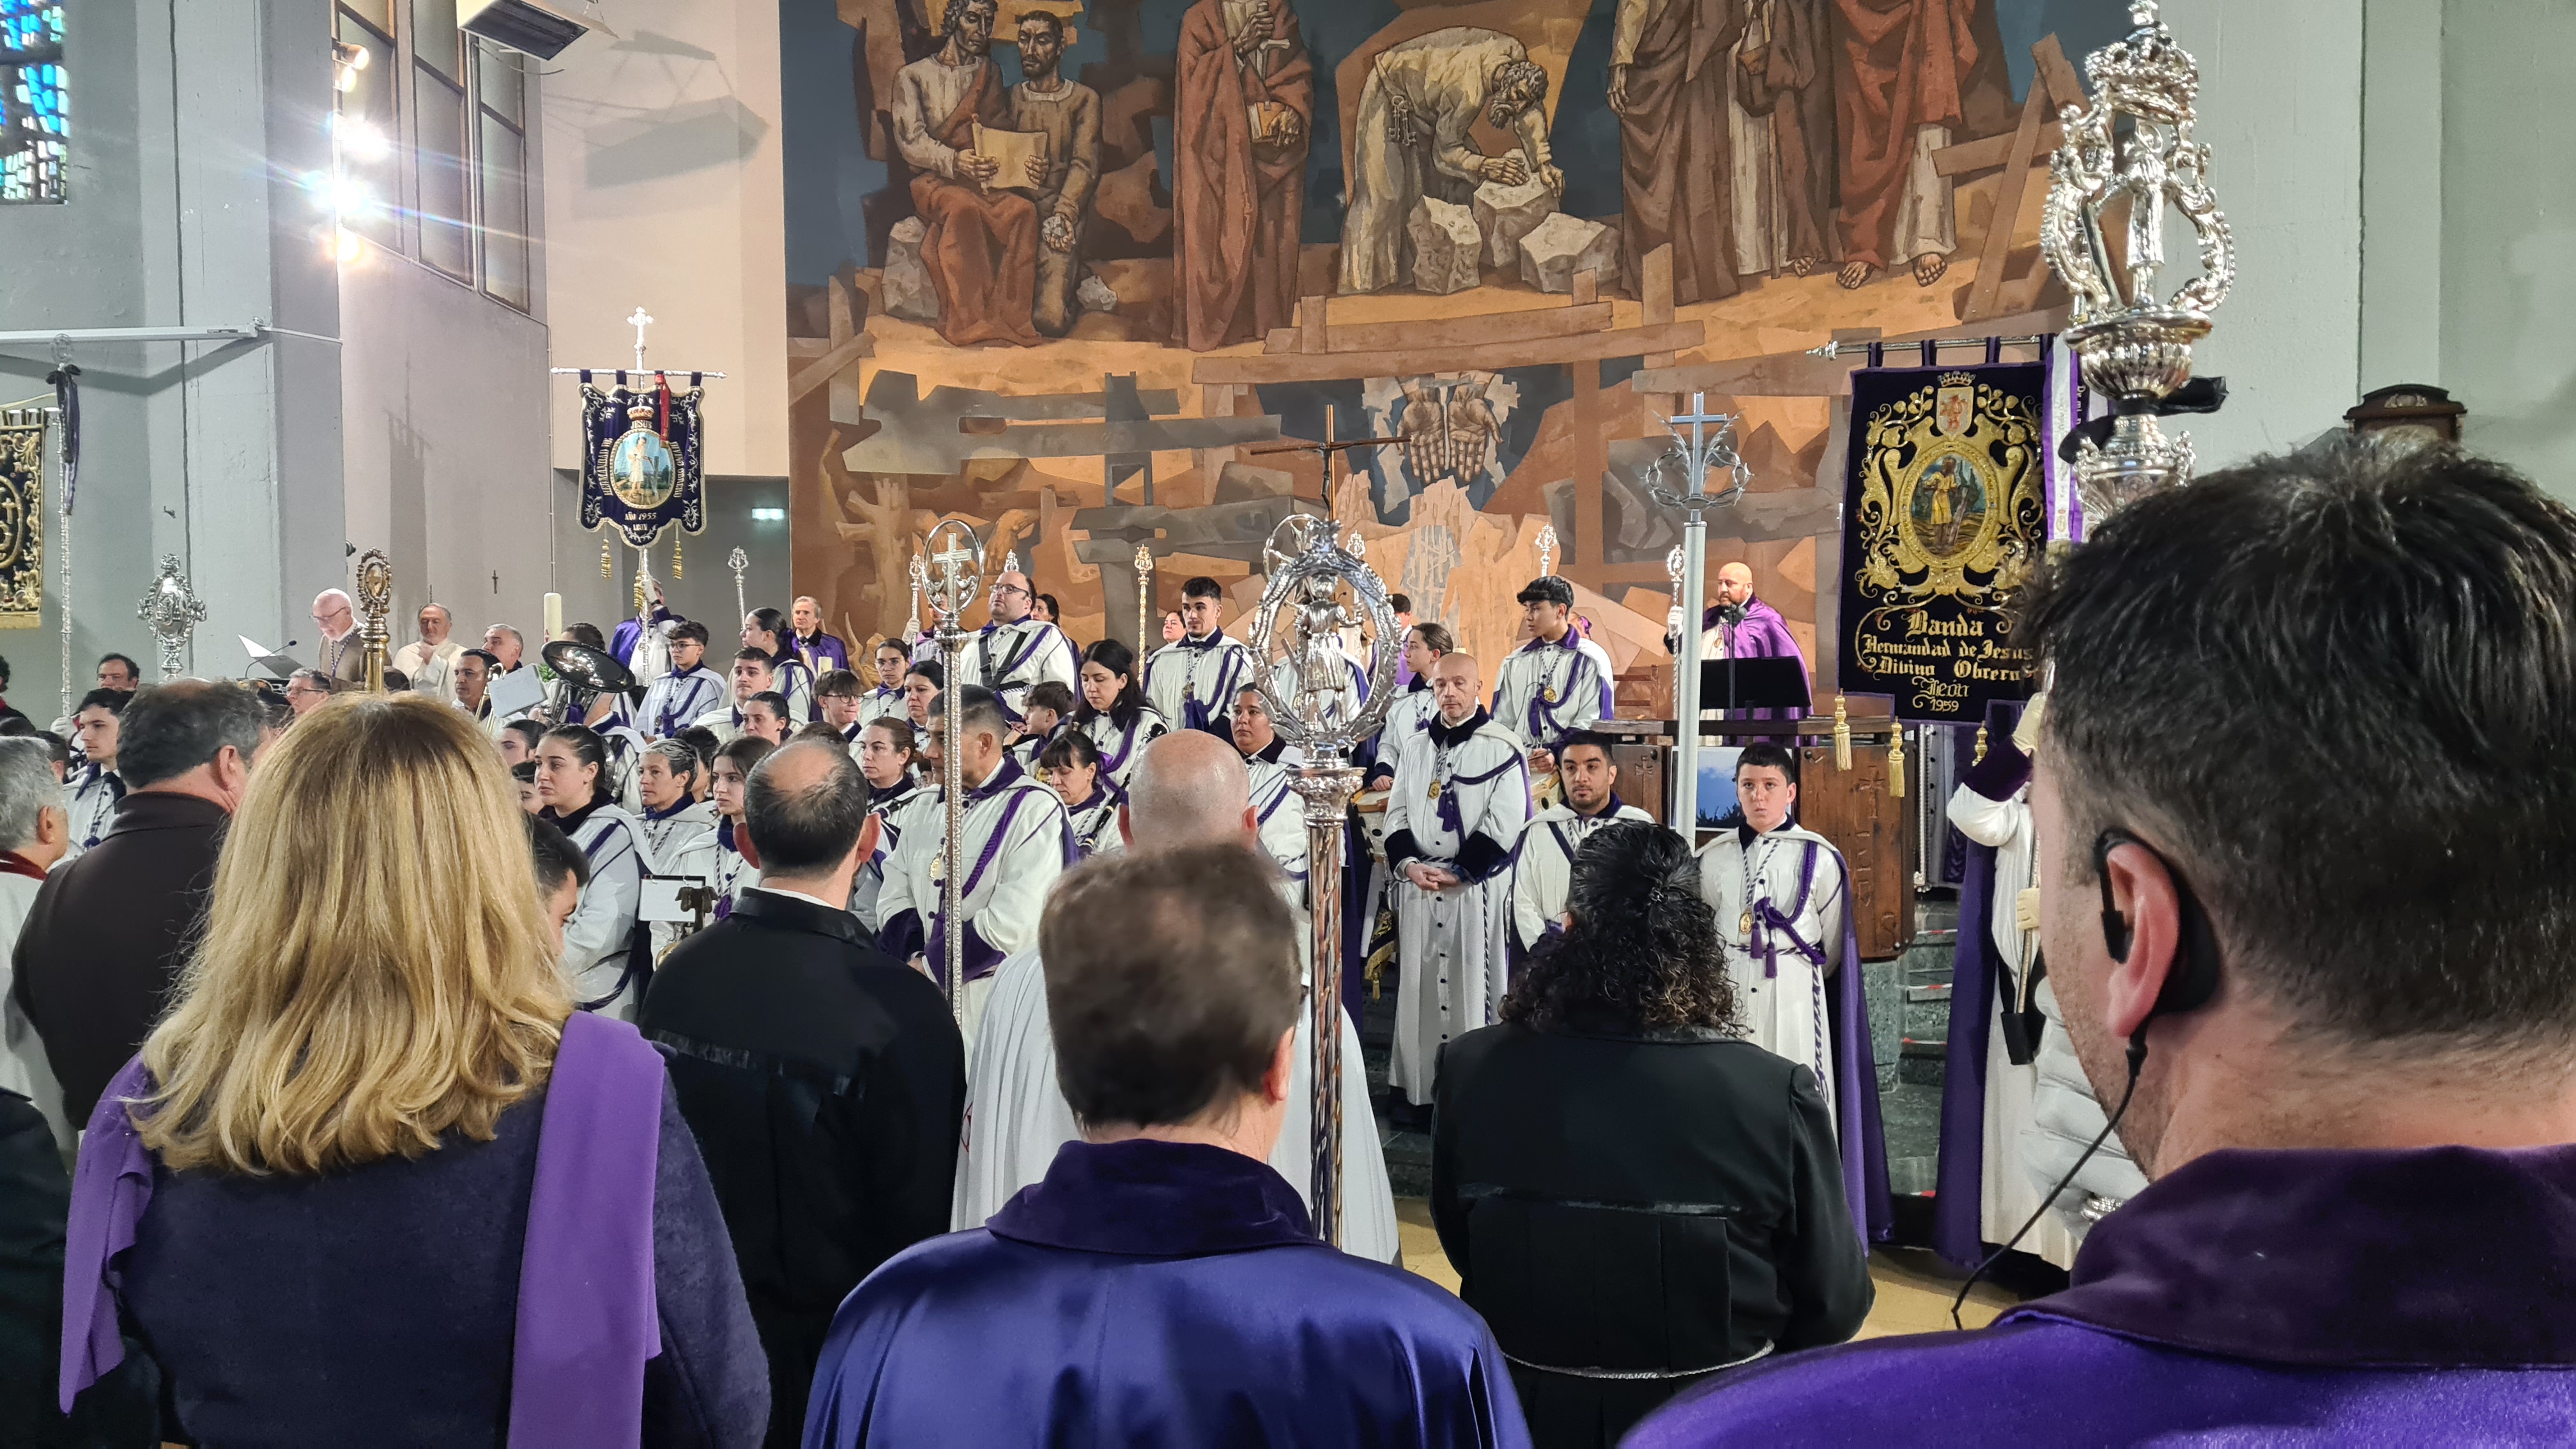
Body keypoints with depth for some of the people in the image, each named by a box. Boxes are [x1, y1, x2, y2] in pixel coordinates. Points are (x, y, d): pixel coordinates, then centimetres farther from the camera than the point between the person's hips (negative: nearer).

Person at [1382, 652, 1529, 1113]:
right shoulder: (1414, 749, 13)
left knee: (1473, 985, -2)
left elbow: (1505, 823, -10)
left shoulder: (1503, 748, -4)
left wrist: (1457, 872, -13)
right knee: (1418, 986, 8)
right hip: (1417, 886, 5)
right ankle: (1419, 1088, 17)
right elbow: (1397, 814, 12)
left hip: (1477, 889, -5)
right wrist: (1407, 864, -6)